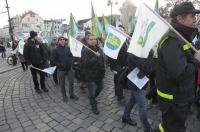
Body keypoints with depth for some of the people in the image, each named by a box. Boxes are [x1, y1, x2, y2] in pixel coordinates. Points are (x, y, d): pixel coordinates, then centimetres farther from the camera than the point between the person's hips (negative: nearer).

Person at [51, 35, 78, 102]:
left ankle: (72, 94, 24)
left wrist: (70, 62, 0)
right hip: (61, 69, -3)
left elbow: (71, 55, 13)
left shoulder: (68, 47, 1)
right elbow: (52, 60, -9)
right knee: (62, 83, 10)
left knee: (71, 81, 6)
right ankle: (64, 95, 28)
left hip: (69, 68, 3)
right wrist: (60, 65, -15)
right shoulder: (55, 49, -10)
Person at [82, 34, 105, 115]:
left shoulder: (99, 49, 7)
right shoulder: (85, 51, -16)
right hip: (91, 75, -7)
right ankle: (94, 107, 29)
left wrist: (103, 70, 11)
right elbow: (86, 63, -28)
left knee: (100, 88, 24)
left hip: (99, 74, 7)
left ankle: (92, 98, 51)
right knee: (92, 92, 6)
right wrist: (96, 57, -26)